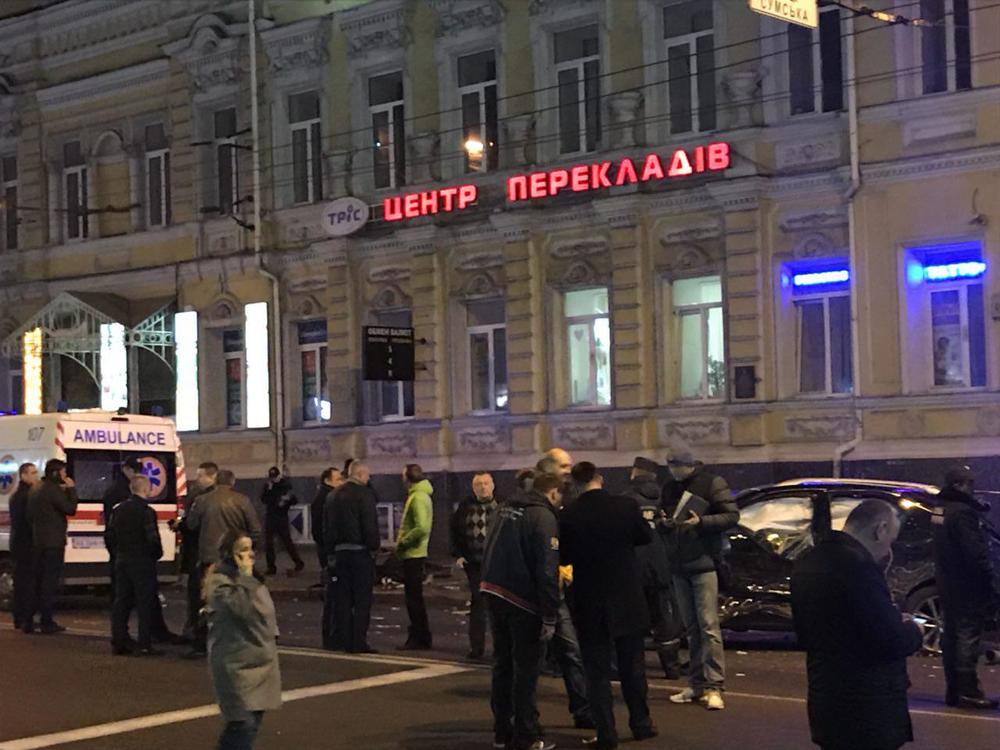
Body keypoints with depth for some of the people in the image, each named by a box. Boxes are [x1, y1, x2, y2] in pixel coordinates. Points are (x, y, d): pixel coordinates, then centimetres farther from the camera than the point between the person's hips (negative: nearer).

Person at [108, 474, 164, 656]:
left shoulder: (118, 509, 7)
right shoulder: (146, 511, -16)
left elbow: (109, 536, 9)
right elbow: (152, 539, -19)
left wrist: (117, 555, 18)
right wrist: (157, 554, -1)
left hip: (122, 561, 7)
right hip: (143, 562, -7)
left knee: (121, 602, 11)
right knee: (145, 603, -2)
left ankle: (118, 643, 13)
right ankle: (144, 646, -4)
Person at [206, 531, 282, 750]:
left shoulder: (247, 577, 13)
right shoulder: (220, 582, -14)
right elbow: (245, 609, -28)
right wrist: (246, 576, -22)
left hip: (259, 660, 9)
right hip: (236, 664, -9)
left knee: (253, 720, 12)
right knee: (243, 723, -13)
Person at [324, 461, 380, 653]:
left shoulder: (334, 497, 12)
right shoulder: (364, 494, -10)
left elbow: (326, 528, 14)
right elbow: (370, 525, -16)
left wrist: (330, 552, 17)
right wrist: (374, 546, -4)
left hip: (339, 552, 6)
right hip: (360, 551, -6)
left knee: (342, 599, 11)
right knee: (362, 599, -2)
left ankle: (340, 639, 13)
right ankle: (358, 642, -4)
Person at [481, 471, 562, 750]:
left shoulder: (506, 508, 12)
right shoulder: (544, 517, -13)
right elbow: (547, 570, -17)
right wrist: (549, 616, -16)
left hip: (493, 591, 8)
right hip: (522, 600, -7)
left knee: (502, 663, 16)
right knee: (526, 668, 1)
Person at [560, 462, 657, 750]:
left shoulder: (568, 516, -13)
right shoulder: (626, 506, -10)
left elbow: (564, 557, -4)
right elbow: (645, 537, 5)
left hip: (589, 604, -1)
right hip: (627, 600, 1)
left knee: (597, 670, 7)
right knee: (633, 666, 16)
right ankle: (640, 723, 24)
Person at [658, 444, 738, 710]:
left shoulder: (712, 483, -4)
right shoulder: (669, 488, 14)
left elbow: (732, 516, -8)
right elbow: (661, 520, 23)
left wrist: (701, 522, -20)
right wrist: (663, 523, -1)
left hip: (704, 563, -6)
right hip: (679, 566, 6)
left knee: (708, 626, -10)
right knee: (691, 628, 10)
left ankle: (714, 687, -10)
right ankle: (697, 684, 16)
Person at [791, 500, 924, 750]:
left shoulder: (808, 562, 8)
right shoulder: (858, 565, -21)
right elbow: (891, 642, -23)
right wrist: (912, 630, 0)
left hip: (827, 700, 9)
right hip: (867, 711, -9)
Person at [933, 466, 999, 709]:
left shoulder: (941, 511, 12)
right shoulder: (963, 512, -17)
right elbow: (975, 552, -20)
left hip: (947, 586, 9)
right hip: (967, 588, -9)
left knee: (951, 636, 12)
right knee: (968, 635, -8)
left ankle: (953, 690, 16)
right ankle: (968, 691, -9)